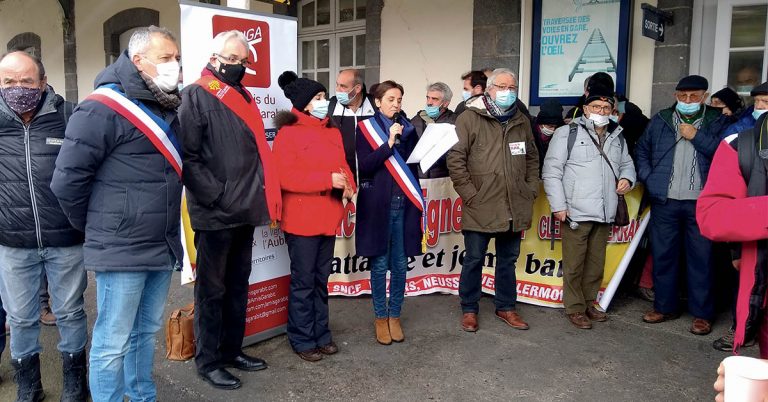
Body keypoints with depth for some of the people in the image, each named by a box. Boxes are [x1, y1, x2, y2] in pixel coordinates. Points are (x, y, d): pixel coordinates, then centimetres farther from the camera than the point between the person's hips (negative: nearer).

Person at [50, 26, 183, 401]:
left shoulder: (165, 110, 13)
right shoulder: (104, 109, -14)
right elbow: (67, 179, -13)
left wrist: (167, 232, 14)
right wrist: (97, 227, 0)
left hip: (163, 247, 8)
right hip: (122, 251, -8)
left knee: (146, 333, 19)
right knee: (113, 344, 4)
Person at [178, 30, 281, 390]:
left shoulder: (244, 98, 17)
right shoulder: (196, 96, -7)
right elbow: (187, 155, -16)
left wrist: (262, 193, 11)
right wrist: (215, 195, -20)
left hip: (245, 210, 8)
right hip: (215, 212, -8)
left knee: (238, 285, 16)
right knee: (212, 290, 3)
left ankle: (232, 349, 29)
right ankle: (207, 361, 16)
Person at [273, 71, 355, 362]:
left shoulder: (332, 132, 13)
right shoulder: (288, 133, -10)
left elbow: (342, 164, 17)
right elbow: (285, 176, -19)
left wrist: (347, 184, -5)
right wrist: (328, 180, -21)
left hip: (328, 218, 7)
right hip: (301, 220, -7)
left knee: (321, 280, 16)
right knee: (303, 282, 3)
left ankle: (321, 334, 27)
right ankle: (302, 340, 16)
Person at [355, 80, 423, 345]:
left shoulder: (408, 128, 13)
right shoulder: (366, 128, 2)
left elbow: (417, 162, 11)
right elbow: (364, 166, -10)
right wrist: (389, 143, -16)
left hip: (404, 204, 3)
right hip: (378, 204, -3)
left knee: (400, 264, 6)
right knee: (380, 264, 3)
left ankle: (395, 316, 19)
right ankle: (380, 317, 17)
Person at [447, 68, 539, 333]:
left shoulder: (522, 121, 12)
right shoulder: (470, 118, -5)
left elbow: (532, 158, 21)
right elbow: (455, 158, -10)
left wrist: (531, 190, 10)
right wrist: (470, 194, -12)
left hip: (514, 209, 5)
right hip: (480, 208, -5)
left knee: (508, 260, 16)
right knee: (474, 260, 6)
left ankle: (505, 307, 31)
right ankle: (469, 309, 22)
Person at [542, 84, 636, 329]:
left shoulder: (617, 138, 16)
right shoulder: (567, 133, -3)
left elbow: (626, 164, 29)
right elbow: (552, 171, -6)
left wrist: (626, 178, 4)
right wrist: (558, 206, -12)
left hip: (604, 214, 6)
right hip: (576, 213, -6)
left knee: (596, 263, 13)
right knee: (574, 264, 1)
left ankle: (589, 303, 27)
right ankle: (575, 308, 13)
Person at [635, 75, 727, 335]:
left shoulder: (716, 122, 4)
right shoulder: (660, 120, 9)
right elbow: (641, 150, 12)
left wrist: (697, 137, -12)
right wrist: (649, 179, 1)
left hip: (701, 203, -2)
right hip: (664, 201, 2)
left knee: (701, 257, 3)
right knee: (662, 254, 9)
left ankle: (702, 313, 15)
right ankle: (664, 306, 23)